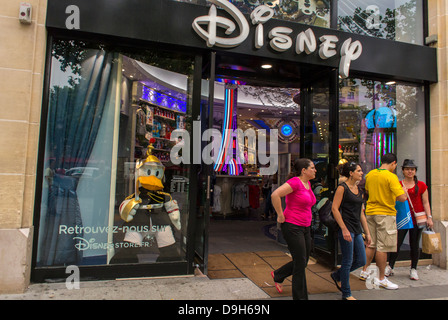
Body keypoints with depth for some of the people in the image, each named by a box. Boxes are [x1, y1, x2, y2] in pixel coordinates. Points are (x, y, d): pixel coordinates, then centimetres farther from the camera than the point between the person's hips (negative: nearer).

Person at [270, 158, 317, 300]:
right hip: (292, 226, -9)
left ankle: (277, 275, 38)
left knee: (303, 262, 16)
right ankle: (300, 296, 16)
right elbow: (275, 195, -28)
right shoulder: (295, 182, -17)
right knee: (300, 263, -1)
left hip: (305, 227, 9)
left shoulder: (307, 183, 11)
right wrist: (280, 216, -20)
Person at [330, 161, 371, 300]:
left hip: (357, 230, 8)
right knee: (348, 261, 0)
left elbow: (361, 213, 19)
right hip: (346, 228, -8)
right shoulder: (342, 188, -9)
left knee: (361, 261, 10)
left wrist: (367, 232, 16)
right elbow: (334, 208, -14)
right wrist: (344, 229, -18)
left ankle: (337, 275, 31)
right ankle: (346, 294, 16)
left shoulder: (359, 191, 15)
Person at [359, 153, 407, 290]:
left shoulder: (370, 174, 6)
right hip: (385, 214, -7)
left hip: (370, 212, 7)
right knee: (383, 247, 1)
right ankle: (381, 279, 10)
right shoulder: (391, 176, -14)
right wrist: (395, 195, 1)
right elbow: (402, 198, -19)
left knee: (371, 244, 16)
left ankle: (364, 272, 25)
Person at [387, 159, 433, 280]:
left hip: (417, 218, 1)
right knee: (397, 243, -2)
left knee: (414, 244, 7)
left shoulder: (421, 185, 6)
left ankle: (413, 269, 22)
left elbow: (425, 203, 6)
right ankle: (390, 267, 12)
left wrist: (429, 217, -2)